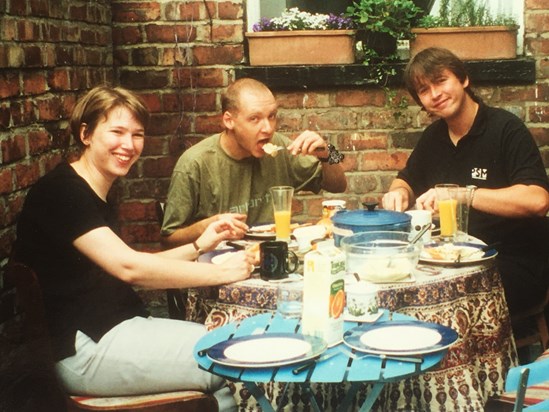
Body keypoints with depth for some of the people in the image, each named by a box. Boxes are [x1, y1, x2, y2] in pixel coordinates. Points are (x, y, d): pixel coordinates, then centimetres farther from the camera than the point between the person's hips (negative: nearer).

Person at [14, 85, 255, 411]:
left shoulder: (96, 197, 16)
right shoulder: (60, 191, -15)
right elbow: (128, 267, -24)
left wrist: (199, 247, 6)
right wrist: (221, 273, -19)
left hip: (119, 327, 9)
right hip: (85, 348, -9)